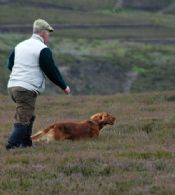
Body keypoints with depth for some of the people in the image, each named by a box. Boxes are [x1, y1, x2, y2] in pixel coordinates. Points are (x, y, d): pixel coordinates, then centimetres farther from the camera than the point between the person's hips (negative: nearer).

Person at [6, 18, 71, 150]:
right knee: (23, 120, -8)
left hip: (12, 86, 8)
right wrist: (64, 86, 7)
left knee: (29, 116, 19)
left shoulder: (20, 45, 15)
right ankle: (13, 144, -17)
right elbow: (52, 71, -6)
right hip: (27, 89, -8)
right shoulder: (43, 50, -8)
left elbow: (10, 65, 22)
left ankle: (25, 142, 20)